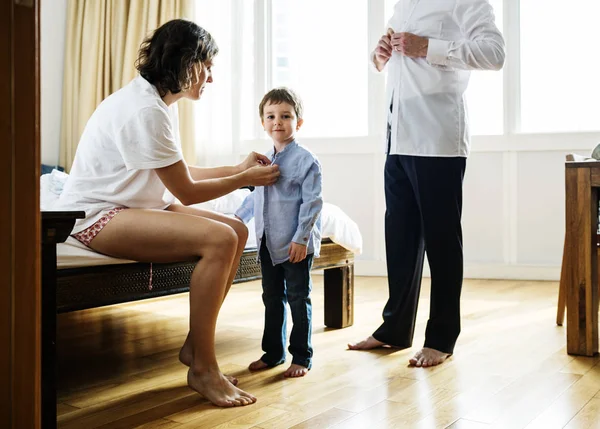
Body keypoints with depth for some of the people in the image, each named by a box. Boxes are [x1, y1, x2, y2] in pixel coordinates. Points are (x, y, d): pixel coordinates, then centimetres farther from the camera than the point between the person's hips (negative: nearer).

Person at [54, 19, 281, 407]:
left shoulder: (161, 102, 9)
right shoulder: (144, 109, -22)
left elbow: (183, 173, 17)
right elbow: (187, 192, -16)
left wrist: (238, 168, 11)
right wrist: (246, 179, -4)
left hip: (139, 205, 10)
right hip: (99, 215, -10)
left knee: (237, 231, -3)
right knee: (219, 239, -26)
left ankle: (195, 346, 3)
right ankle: (202, 368, -15)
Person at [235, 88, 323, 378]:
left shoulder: (305, 160, -11)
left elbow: (312, 202, -15)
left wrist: (301, 238, -20)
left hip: (295, 245, -7)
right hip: (268, 243, 7)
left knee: (298, 299, 2)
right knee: (272, 298, 14)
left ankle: (302, 357, 11)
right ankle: (273, 352, 24)